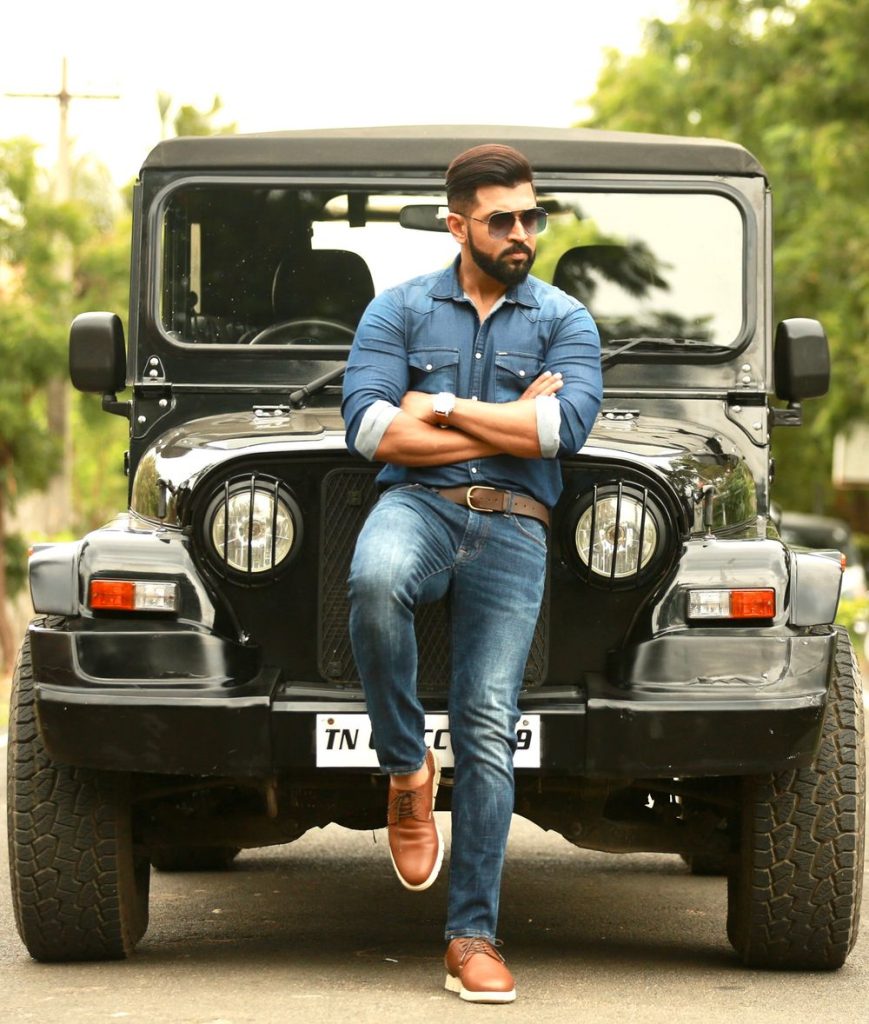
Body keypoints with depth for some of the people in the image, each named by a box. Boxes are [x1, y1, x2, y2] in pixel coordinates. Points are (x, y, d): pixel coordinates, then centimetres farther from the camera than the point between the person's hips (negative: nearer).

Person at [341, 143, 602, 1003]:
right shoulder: (398, 310, 10)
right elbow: (370, 429, -4)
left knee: (488, 730, -7)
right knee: (373, 581, -38)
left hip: (512, 526, 1)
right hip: (417, 504, -1)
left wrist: (443, 406, -5)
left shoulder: (565, 322, 11)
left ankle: (473, 933, -1)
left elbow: (565, 427, -7)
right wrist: (509, 426, -5)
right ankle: (405, 768, -14)